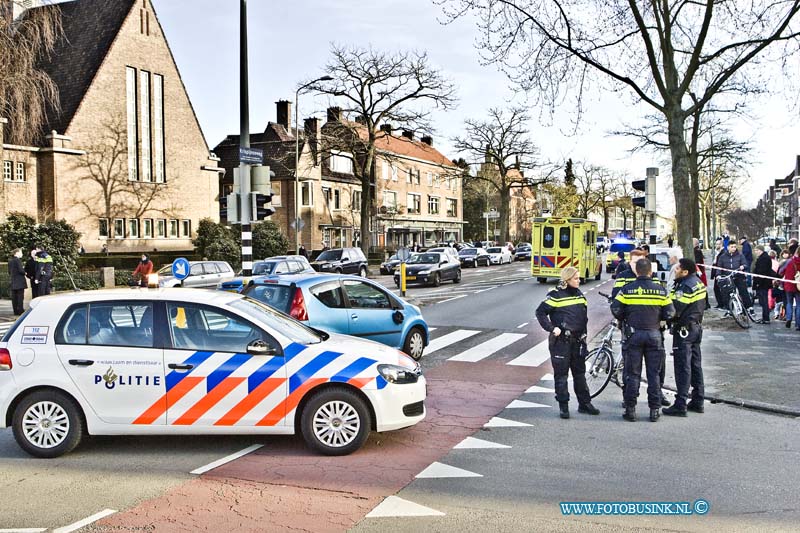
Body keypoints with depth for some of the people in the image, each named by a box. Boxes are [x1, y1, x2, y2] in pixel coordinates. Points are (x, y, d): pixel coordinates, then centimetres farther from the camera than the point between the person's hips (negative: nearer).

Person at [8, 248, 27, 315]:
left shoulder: (10, 261, 11)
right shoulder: (18, 260, -13)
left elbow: (9, 271, 15)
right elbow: (21, 271, -17)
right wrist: (24, 269, 2)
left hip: (13, 282, 8)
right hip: (19, 282, -8)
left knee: (14, 297, 8)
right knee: (20, 296, -4)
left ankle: (15, 311, 12)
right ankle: (20, 310, -4)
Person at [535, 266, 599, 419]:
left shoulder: (579, 294, 10)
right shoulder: (555, 295, -9)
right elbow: (540, 312, -10)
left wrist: (584, 333, 16)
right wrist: (551, 328, -18)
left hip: (577, 339, 6)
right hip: (561, 340, -6)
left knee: (580, 372, 12)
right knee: (561, 374, 1)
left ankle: (584, 403, 22)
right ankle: (563, 406, 8)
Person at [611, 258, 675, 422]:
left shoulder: (627, 289, -5)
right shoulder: (660, 290, -2)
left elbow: (616, 310, -8)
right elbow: (669, 313, -2)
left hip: (633, 335, -1)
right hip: (654, 335, 1)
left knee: (632, 374, 6)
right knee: (654, 374, 9)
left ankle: (630, 409, 6)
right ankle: (654, 410, 11)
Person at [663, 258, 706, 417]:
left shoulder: (685, 287, -21)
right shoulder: (698, 283, 8)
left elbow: (674, 310, -23)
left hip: (684, 330, -9)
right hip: (696, 327, 9)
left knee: (683, 367, -6)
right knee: (696, 365, 14)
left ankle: (680, 405, -4)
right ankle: (697, 402, 22)